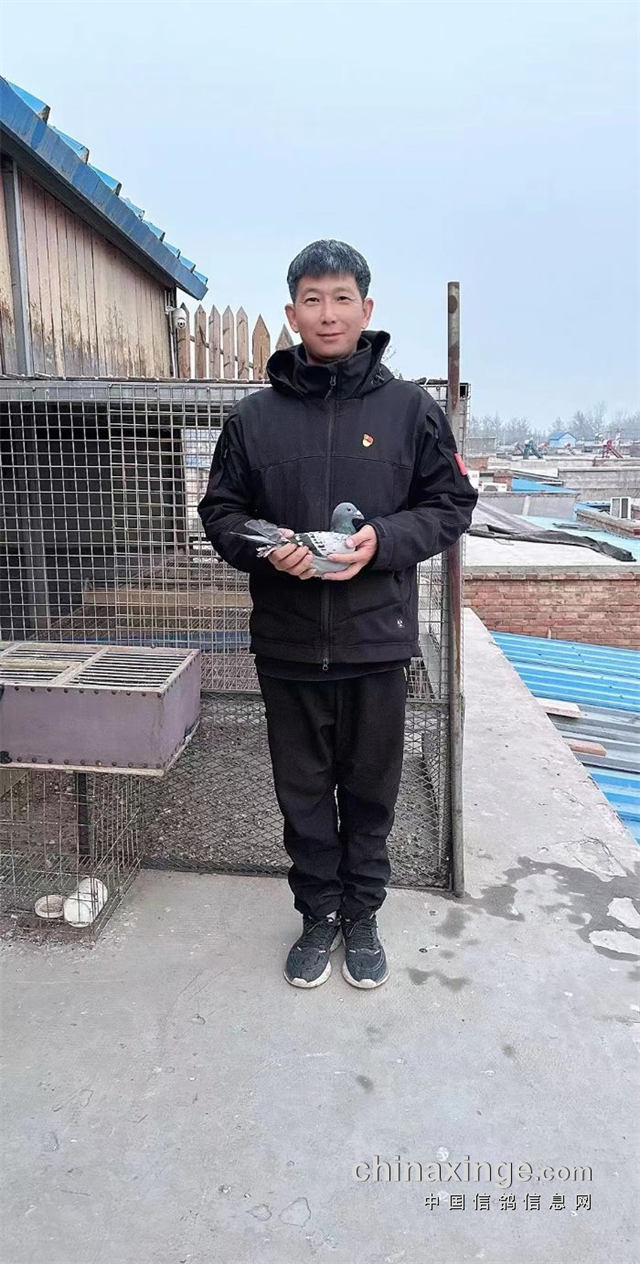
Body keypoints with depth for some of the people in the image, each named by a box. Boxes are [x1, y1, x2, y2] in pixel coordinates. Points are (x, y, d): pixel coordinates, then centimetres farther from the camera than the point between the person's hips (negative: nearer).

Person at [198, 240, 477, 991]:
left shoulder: (410, 409, 0)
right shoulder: (254, 416, 2)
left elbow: (451, 504, 3)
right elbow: (220, 510, 7)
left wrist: (382, 540, -15)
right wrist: (264, 548, -14)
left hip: (376, 640, 0)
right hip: (287, 642, 1)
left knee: (370, 792, 13)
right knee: (303, 795, 13)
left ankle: (362, 918, 35)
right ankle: (319, 915, 35)